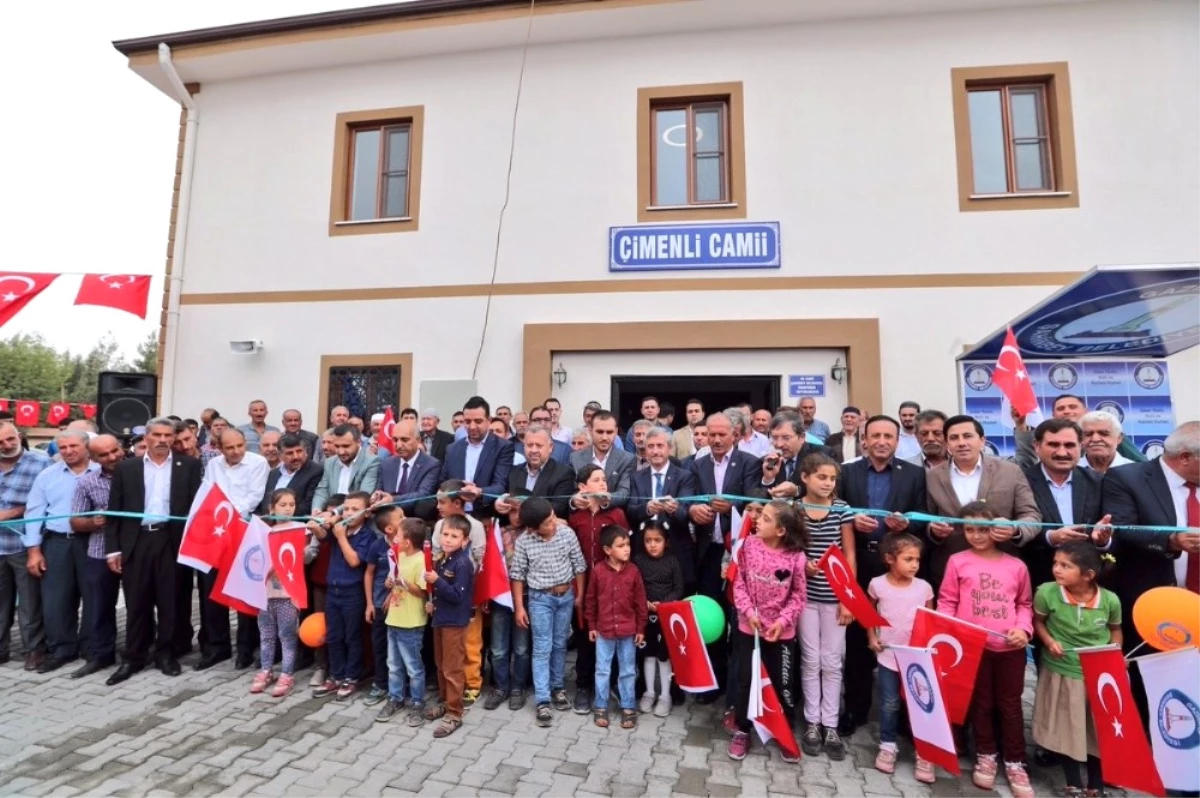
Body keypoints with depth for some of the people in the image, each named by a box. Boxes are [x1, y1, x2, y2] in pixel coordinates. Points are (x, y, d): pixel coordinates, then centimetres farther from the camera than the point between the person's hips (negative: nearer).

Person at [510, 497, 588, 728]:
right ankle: (542, 701, 10)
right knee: (542, 649, 0)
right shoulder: (523, 542, -15)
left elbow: (578, 565, -2)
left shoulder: (567, 533, -12)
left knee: (560, 644, 15)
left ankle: (557, 687, 33)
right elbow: (517, 575, -6)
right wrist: (519, 607, -5)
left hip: (566, 595, 2)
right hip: (539, 598, -2)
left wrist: (580, 595, 3)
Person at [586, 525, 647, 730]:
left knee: (628, 671, 13)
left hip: (628, 631, 1)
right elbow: (590, 600, -1)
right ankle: (600, 707, 28)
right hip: (604, 630, 0)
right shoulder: (598, 571, -11)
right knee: (602, 670, 13)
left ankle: (628, 708, 28)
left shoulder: (633, 571, -9)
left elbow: (640, 602, -2)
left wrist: (641, 628, 0)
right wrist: (591, 626, 3)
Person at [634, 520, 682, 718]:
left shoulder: (672, 561, -7)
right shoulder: (638, 560, -5)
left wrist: (663, 604, -17)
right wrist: (645, 603, -16)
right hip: (645, 613, 1)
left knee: (665, 654, 7)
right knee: (649, 653, 13)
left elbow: (679, 589, -5)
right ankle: (649, 692, 27)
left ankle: (665, 695, 20)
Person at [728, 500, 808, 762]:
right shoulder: (749, 545, -12)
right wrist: (748, 611, -15)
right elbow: (738, 582, -5)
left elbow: (798, 596, -5)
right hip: (749, 627, 1)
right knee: (745, 680, 12)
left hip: (781, 631, -1)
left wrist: (783, 620, -15)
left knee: (783, 684, 12)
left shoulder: (796, 557, -15)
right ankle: (742, 731, 31)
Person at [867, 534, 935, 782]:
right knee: (889, 704, 11)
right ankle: (887, 746, 28)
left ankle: (924, 752, 22)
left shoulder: (924, 587, -8)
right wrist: (871, 637, 1)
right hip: (888, 655, 0)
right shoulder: (877, 584, -10)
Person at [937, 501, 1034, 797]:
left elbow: (1025, 603, 11)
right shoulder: (958, 561, -4)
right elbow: (947, 601, -1)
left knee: (1010, 704, 12)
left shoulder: (1016, 566, 1)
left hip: (1010, 647, 1)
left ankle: (1015, 762, 28)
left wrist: (1023, 628, -5)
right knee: (981, 702, 14)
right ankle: (986, 755, 31)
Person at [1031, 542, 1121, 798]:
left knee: (1099, 731, 16)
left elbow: (1115, 629, 7)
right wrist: (1049, 641, -19)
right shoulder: (1047, 592, -20)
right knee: (1065, 730, 10)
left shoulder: (1110, 600, -14)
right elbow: (1037, 620, -2)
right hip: (1062, 673, -1)